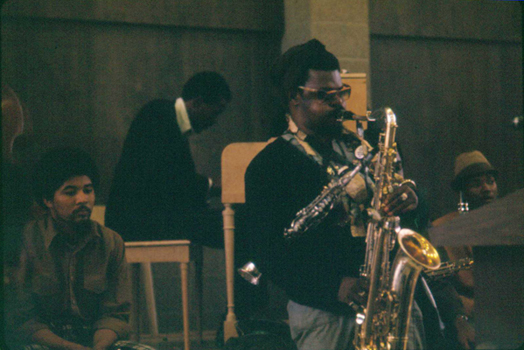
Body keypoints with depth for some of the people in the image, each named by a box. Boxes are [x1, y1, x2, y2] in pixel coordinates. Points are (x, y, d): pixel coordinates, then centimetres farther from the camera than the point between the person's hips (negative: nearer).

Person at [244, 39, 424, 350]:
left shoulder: (359, 147, 17)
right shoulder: (268, 165, 1)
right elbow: (270, 254, -7)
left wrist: (409, 200, -4)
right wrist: (334, 287, -19)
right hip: (323, 309, -4)